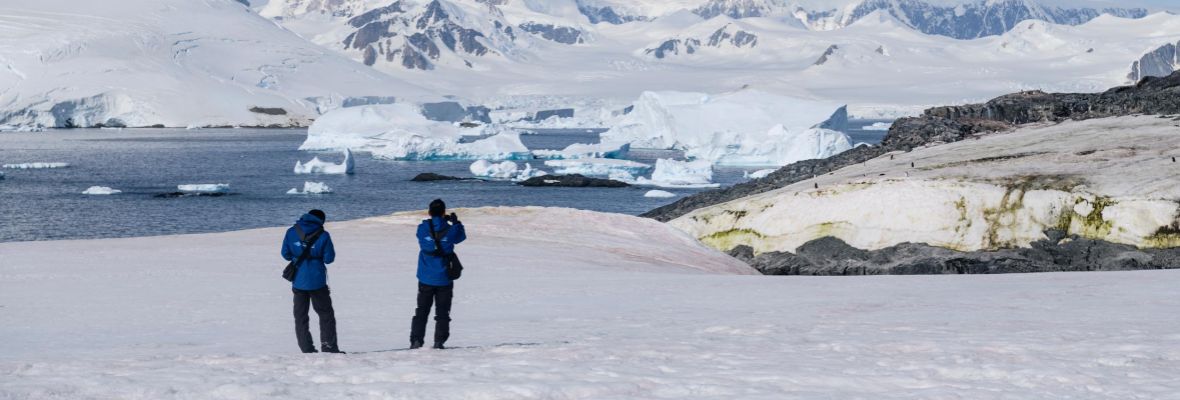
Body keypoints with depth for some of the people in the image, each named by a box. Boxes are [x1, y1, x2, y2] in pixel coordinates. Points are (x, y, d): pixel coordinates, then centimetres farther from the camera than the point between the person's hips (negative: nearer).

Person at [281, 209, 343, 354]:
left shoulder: (291, 232, 0)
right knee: (326, 314, 10)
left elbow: (285, 254, 2)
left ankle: (307, 349, 6)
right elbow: (329, 259, -6)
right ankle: (329, 347, 5)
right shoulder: (323, 235, -7)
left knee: (300, 316, 10)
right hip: (317, 282, -2)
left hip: (298, 281, 2)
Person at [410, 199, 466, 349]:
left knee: (422, 311, 11)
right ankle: (439, 341, 2)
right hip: (444, 279, -1)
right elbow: (461, 236, 10)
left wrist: (434, 220, 15)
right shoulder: (450, 230, -11)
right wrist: (456, 222, 22)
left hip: (425, 279, 1)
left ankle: (416, 340, 5)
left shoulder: (423, 228, -10)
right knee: (442, 313, 8)